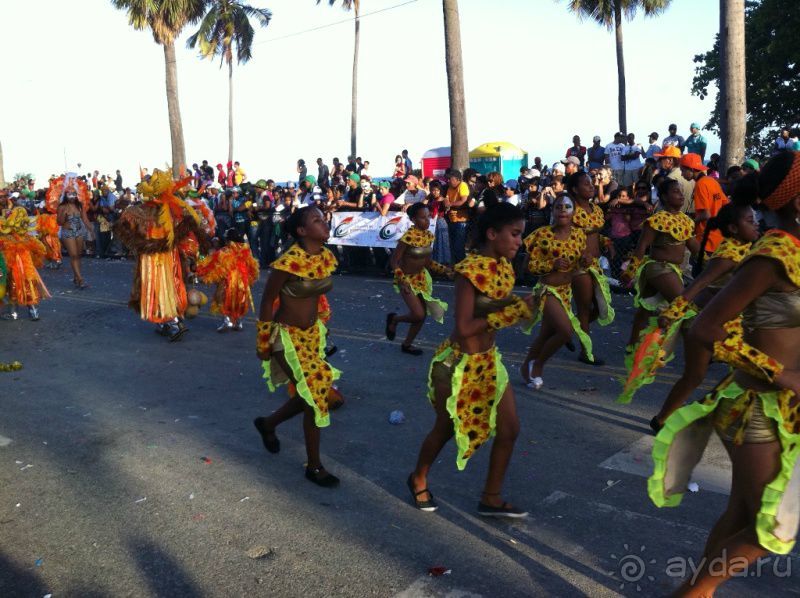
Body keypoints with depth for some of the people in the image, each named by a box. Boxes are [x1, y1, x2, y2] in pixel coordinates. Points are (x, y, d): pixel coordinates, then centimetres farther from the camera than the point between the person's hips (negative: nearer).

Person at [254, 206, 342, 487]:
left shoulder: (326, 257, -2)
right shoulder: (289, 262, -25)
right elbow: (267, 300, -15)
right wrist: (264, 343, -9)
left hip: (312, 333, 8)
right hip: (288, 337, -8)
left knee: (310, 394, 15)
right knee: (315, 394, -3)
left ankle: (267, 424, 44)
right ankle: (314, 467, 16)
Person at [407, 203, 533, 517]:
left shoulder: (503, 267, 1)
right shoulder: (471, 270, -24)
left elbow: (498, 307, 3)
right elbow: (464, 327, -27)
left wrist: (522, 305, -14)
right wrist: (509, 313, -23)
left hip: (488, 360, 8)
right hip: (457, 363, -7)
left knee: (509, 428, 8)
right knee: (446, 429, 13)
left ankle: (491, 498, 27)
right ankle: (418, 479, 42)